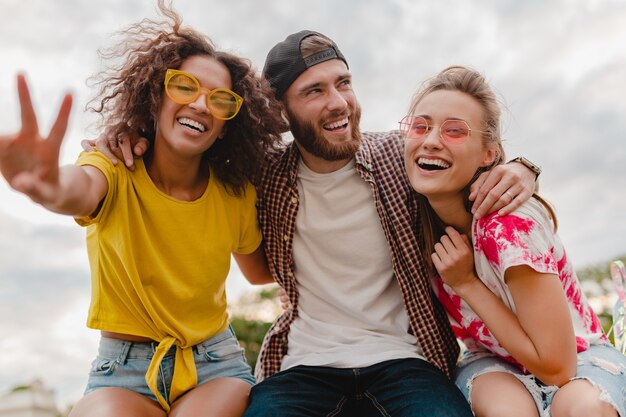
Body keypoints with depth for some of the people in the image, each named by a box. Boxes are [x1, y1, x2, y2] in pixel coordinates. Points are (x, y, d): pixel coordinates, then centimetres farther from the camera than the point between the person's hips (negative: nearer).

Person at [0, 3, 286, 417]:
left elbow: (261, 271, 9)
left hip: (216, 364, 1)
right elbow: (83, 188, -36)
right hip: (122, 369, -1)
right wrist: (55, 188, -60)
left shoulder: (236, 195, -5)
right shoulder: (116, 170, -12)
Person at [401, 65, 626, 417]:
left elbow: (557, 366, -25)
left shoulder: (510, 224, -29)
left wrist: (466, 283, -26)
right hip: (495, 361, 2)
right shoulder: (415, 214, -13)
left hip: (579, 358, -2)